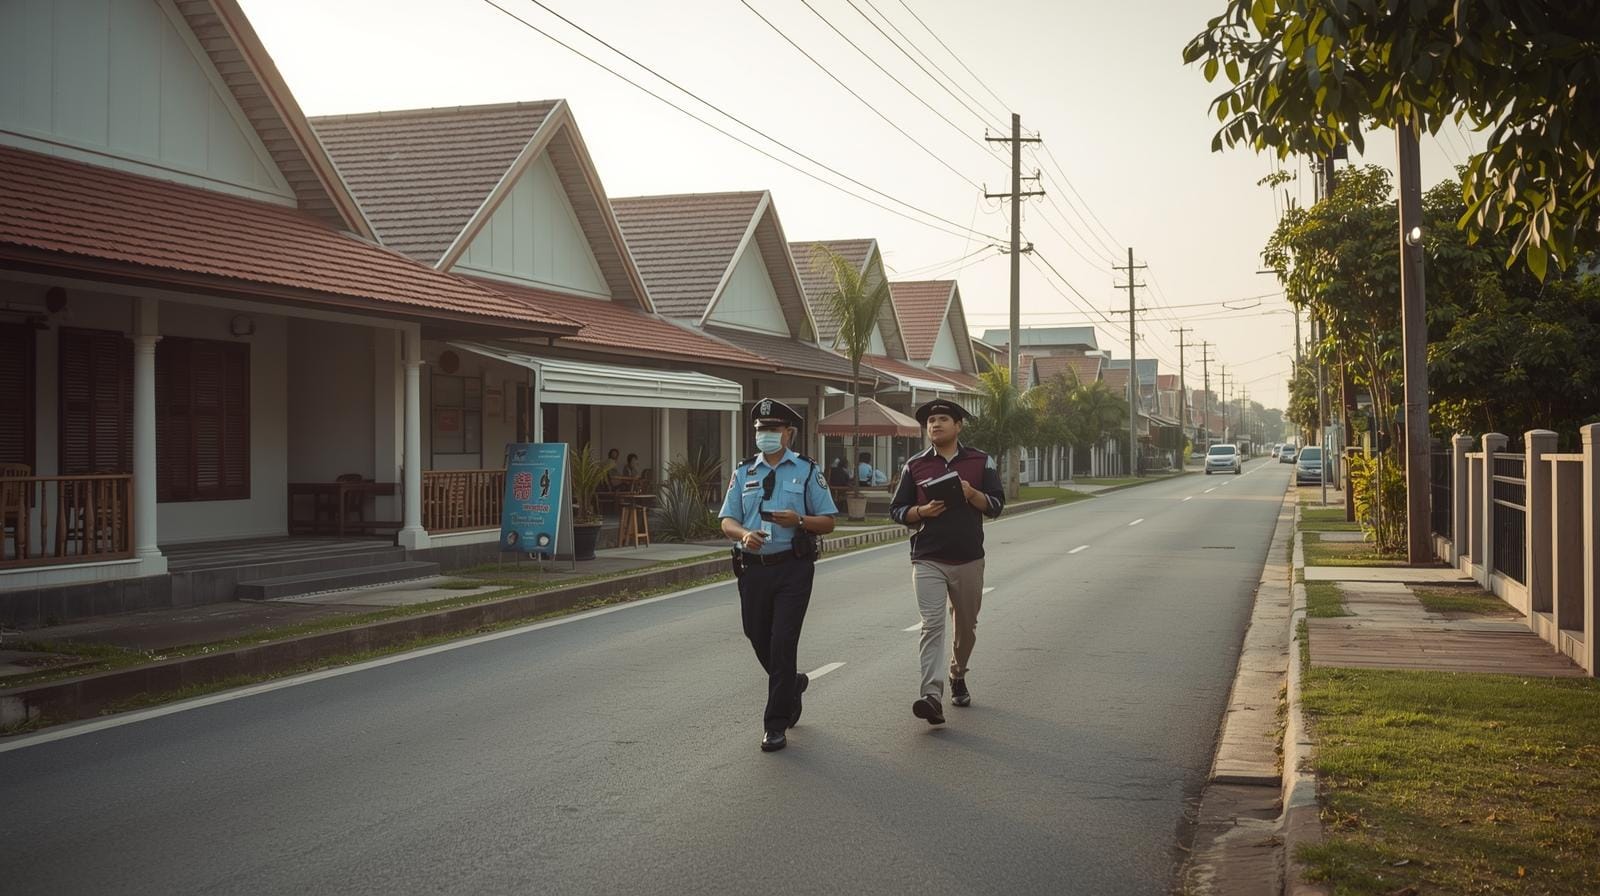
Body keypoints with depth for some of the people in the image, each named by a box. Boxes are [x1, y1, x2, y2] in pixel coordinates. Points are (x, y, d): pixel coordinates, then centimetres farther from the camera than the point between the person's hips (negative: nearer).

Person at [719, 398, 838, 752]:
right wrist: (744, 534, -16)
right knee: (758, 639, 12)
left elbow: (828, 522, 3)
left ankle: (776, 725, -1)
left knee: (782, 643, -8)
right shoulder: (743, 472, 12)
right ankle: (792, 684, 42)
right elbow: (727, 520, 7)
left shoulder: (807, 471, 4)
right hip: (753, 567, 4)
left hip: (792, 568, -4)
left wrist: (798, 520, -17)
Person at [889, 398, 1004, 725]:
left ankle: (958, 677, 39)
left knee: (966, 626, 14)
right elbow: (897, 510, 7)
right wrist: (922, 511, -13)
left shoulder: (981, 462, 6)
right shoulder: (915, 466, 6)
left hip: (969, 559, 2)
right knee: (932, 625, -14)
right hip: (927, 560, -1)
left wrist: (972, 494, -17)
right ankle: (932, 696, -23)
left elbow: (996, 505, 3)